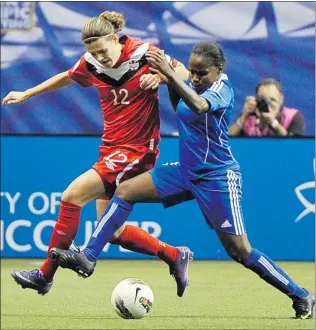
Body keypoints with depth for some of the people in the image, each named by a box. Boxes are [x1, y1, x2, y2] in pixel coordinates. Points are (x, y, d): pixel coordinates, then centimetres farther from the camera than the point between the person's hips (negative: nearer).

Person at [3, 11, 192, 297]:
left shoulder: (144, 53, -13)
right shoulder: (91, 63, 3)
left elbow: (183, 72, -3)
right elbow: (66, 78, 22)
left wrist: (160, 77, -24)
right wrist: (26, 94, 26)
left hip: (137, 149, -7)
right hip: (111, 149, 7)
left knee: (73, 196, -16)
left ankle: (46, 275, -9)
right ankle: (174, 256, 17)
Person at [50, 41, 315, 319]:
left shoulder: (222, 88, -19)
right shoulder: (193, 84, 2)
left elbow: (199, 106, -42)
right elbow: (180, 107, 22)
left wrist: (170, 73, -51)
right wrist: (170, 83, 2)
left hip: (217, 178, -8)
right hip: (187, 171, 8)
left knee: (239, 250, -6)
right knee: (125, 191, 0)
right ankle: (89, 257, 1)